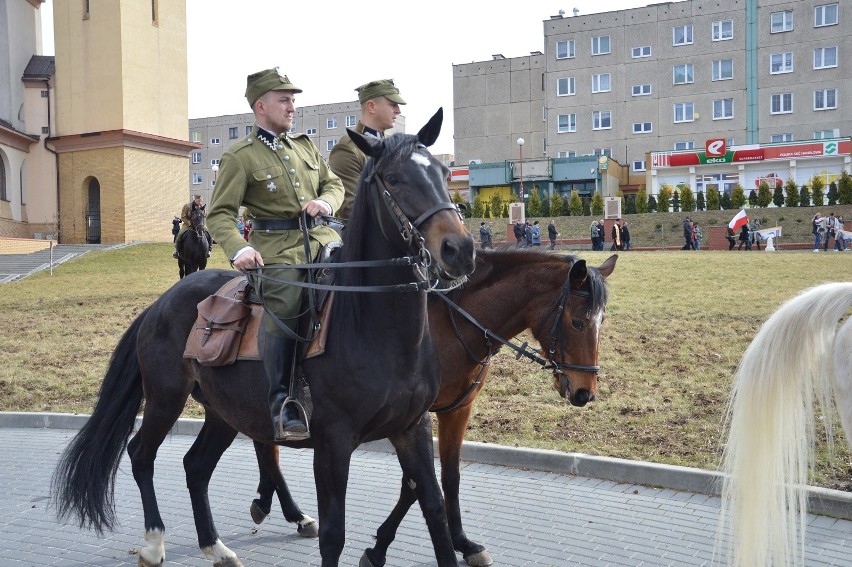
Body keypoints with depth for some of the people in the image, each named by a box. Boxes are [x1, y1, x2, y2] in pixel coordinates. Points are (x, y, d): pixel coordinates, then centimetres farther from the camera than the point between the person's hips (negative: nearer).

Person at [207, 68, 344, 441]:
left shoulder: (305, 145, 19)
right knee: (283, 310, -26)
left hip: (322, 237, 5)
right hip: (276, 248, -5)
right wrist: (238, 249, -20)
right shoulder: (239, 157, 2)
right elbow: (220, 215, -1)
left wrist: (326, 201, 1)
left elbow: (334, 184, 25)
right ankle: (282, 404, -14)